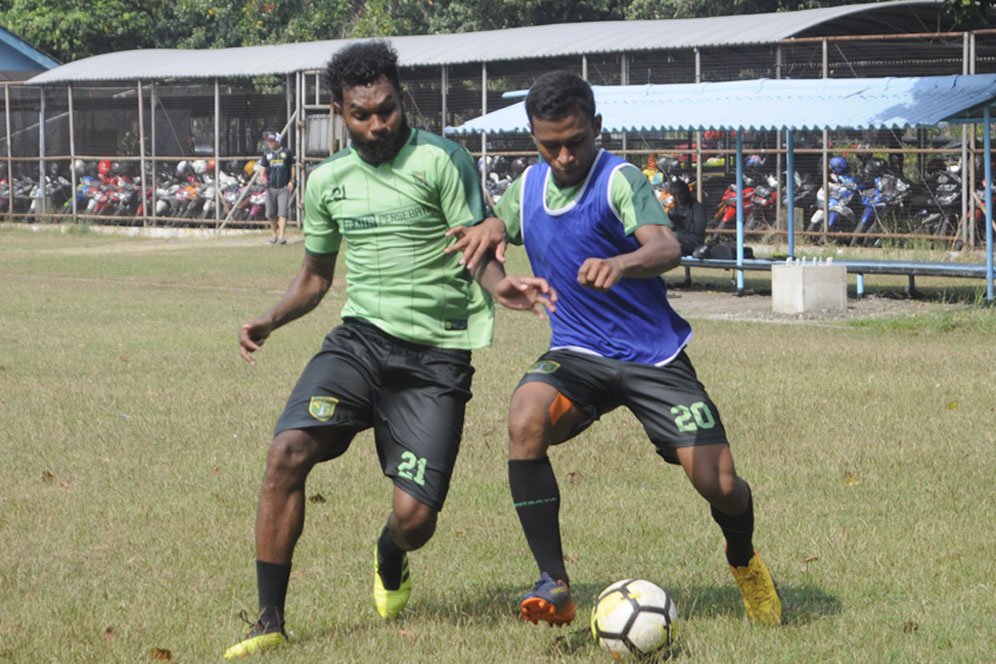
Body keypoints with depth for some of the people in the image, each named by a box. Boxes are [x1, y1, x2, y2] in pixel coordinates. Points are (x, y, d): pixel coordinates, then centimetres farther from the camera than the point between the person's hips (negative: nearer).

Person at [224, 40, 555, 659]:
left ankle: (390, 561, 31)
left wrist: (500, 286, -31)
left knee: (414, 517, -11)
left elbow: (480, 253, -8)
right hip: (360, 338, 4)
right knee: (288, 451, -21)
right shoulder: (328, 180, 10)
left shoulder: (441, 160, -6)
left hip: (435, 357, -3)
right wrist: (272, 320, 3)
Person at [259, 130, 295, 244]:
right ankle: (274, 235, 21)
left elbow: (292, 167, 8)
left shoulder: (287, 152, 2)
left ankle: (281, 236, -17)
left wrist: (291, 181, -3)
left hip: (284, 187, -3)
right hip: (271, 187, 3)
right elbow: (263, 168, 10)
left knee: (282, 212, -11)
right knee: (271, 213, 7)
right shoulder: (267, 153, 8)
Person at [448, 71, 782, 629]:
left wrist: (620, 264, -53)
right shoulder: (529, 186, 4)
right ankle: (554, 584, -22)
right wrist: (489, 229, -2)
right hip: (578, 353, 4)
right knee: (526, 421, -29)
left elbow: (667, 249, -30)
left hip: (654, 355, -4)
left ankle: (745, 562, 27)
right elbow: (499, 224, 24)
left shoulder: (619, 180, -14)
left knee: (719, 484, -11)